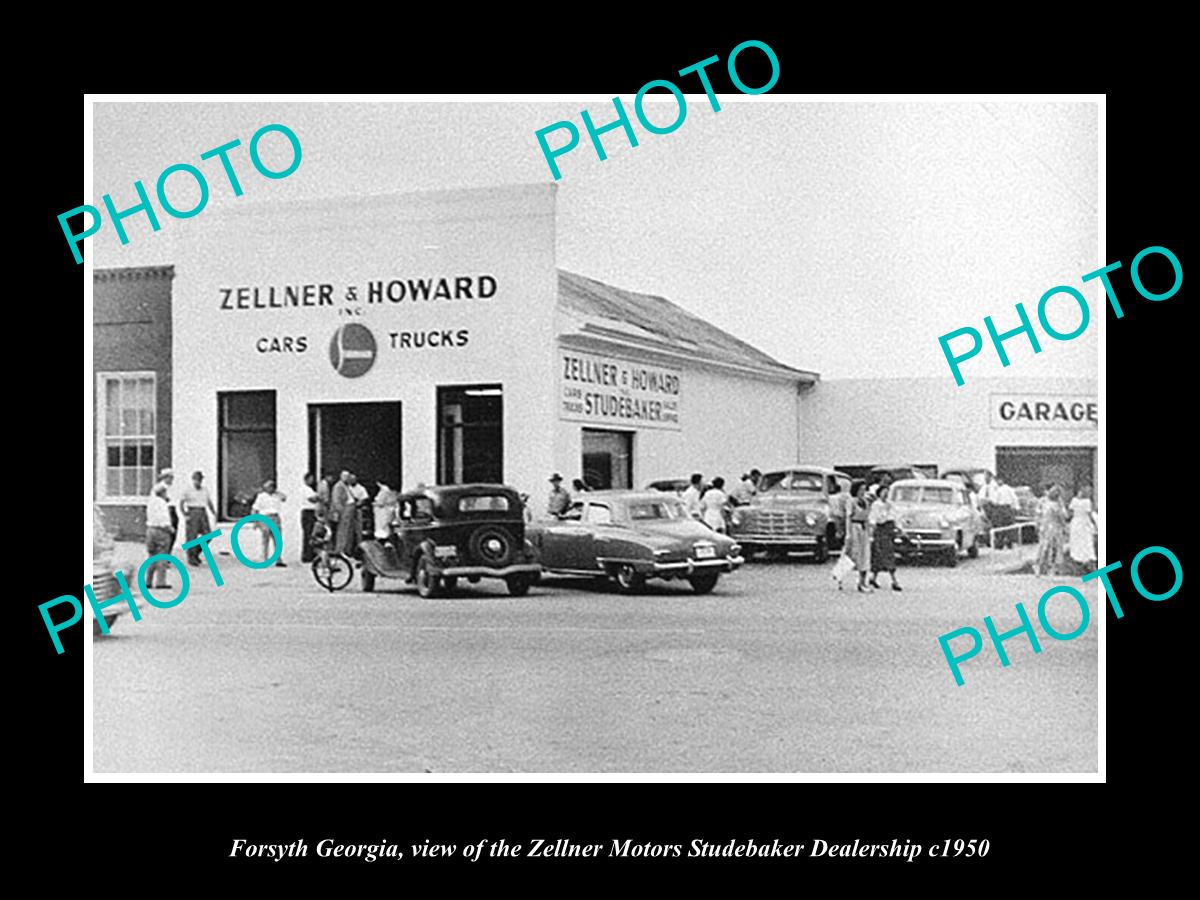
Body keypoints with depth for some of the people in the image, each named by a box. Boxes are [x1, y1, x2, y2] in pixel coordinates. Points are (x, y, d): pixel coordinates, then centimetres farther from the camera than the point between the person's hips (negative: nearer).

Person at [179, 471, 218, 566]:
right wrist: (185, 515, -10)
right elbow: (181, 504, 1)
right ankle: (191, 558, 6)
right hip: (192, 514, -4)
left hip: (203, 514, 4)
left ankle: (196, 553, 15)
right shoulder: (188, 491, 0)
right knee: (192, 537, -5)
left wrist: (214, 514, 6)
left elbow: (210, 503, 16)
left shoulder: (205, 490, 12)